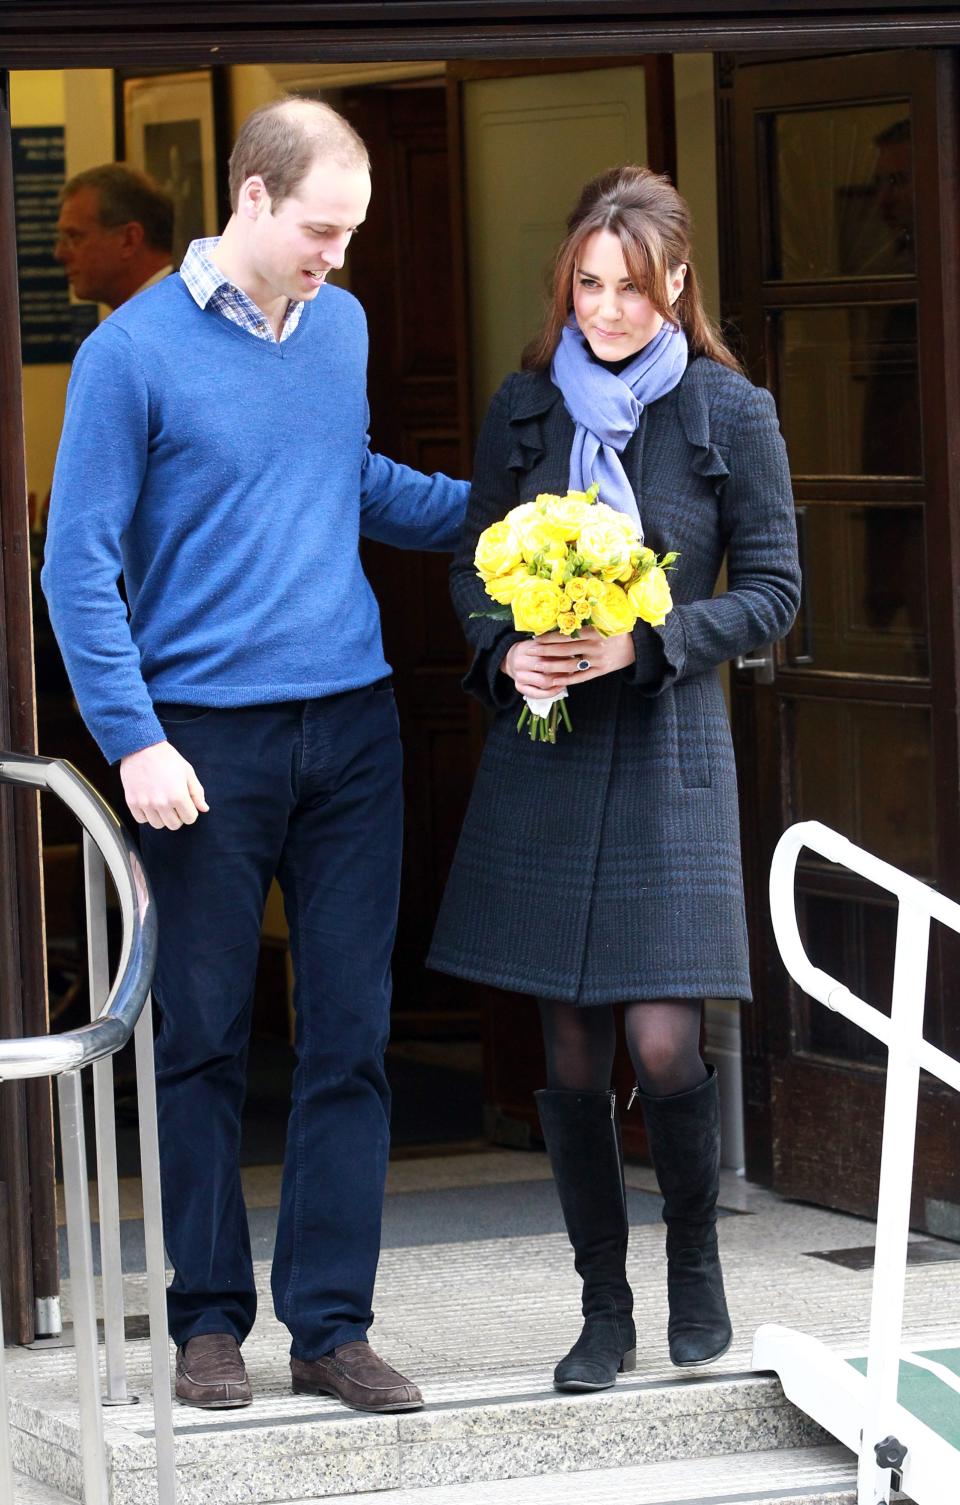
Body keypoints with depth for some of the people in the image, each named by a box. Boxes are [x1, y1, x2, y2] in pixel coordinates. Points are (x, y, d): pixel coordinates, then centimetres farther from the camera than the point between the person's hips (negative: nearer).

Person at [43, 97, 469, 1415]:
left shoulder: (342, 326, 10)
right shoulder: (136, 352, -8)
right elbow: (78, 564, -7)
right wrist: (136, 740, -13)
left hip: (350, 730, 5)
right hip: (207, 742, -5)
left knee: (351, 1038, 3)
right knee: (204, 1041, 4)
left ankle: (331, 1323, 9)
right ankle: (210, 1318, 14)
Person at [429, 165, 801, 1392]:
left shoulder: (730, 414, -1)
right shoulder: (526, 406, 7)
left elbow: (771, 591, 0)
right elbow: (471, 564, 13)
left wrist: (644, 642, -13)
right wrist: (506, 653, -7)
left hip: (666, 749, -3)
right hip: (542, 746, 3)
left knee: (662, 1043, -11)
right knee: (571, 1052, 4)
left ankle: (695, 1254, 16)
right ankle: (605, 1310, 16)